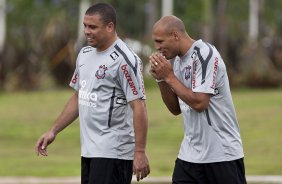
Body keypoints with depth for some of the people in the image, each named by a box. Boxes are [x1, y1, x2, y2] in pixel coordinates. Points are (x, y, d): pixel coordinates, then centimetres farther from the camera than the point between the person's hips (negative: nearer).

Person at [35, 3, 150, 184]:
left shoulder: (124, 60, -14)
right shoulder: (85, 54, 13)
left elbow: (139, 107, -17)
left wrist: (140, 152, -21)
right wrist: (53, 131, 19)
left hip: (113, 153, -8)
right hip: (89, 149, 8)